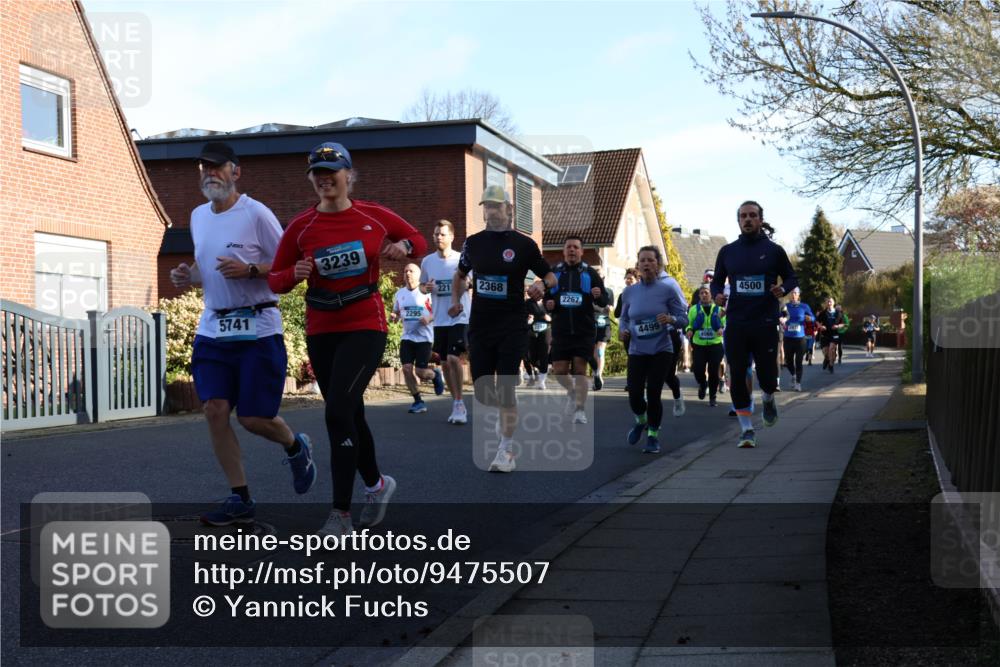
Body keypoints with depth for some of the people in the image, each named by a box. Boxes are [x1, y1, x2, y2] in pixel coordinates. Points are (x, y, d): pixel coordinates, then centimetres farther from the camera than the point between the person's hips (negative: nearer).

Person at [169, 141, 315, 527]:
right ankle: (240, 500, 7)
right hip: (213, 329, 6)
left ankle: (296, 447, 30)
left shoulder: (256, 213, -9)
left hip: (258, 331, -6)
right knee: (215, 411, -3)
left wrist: (250, 270, -22)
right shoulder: (197, 216, 12)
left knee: (253, 418, -5)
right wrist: (187, 277, 4)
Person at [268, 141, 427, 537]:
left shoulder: (375, 217, -2)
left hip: (365, 327, -3)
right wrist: (294, 274, -19)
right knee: (350, 415, 14)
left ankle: (341, 513, -10)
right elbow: (275, 281, 4)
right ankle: (376, 484, 39)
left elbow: (418, 241, 12)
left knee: (338, 412, -17)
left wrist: (403, 247, -10)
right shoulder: (301, 227, 0)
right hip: (320, 331, 4)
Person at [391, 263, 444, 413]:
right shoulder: (399, 293, 8)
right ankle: (418, 401, 5)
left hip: (424, 337, -4)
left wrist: (429, 318, -23)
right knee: (407, 368, -9)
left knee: (420, 371, -7)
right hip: (407, 337, 4)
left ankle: (435, 375, 30)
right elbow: (397, 313, 20)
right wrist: (394, 317, -3)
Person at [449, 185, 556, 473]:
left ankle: (506, 451, 1)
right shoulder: (473, 242, 7)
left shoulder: (523, 244, -3)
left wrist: (542, 284, -17)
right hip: (480, 325, 4)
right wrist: (456, 299, 7)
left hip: (512, 326, -4)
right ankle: (504, 414, 37)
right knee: (482, 389, 5)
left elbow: (550, 276, 5)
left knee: (505, 388, -8)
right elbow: (461, 274, 23)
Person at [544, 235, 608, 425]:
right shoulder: (554, 272, 7)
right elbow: (546, 298, 14)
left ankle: (580, 410, 4)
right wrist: (548, 305, -9)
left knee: (580, 370, -4)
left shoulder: (590, 273, 1)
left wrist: (599, 296, -21)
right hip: (560, 330, 2)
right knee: (559, 372, 3)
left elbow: (604, 302, 1)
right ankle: (572, 392, 33)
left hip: (584, 331, -2)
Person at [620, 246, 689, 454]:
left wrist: (670, 319, -25)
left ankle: (653, 435, 16)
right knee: (634, 395, -6)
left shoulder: (668, 289, -6)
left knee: (653, 393, -6)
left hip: (661, 350, -2)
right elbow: (624, 318, 16)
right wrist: (623, 330, -5)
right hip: (637, 351, 2)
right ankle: (641, 421, 29)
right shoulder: (629, 292, 3)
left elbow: (683, 318, -4)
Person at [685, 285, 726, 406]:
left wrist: (721, 329, -14)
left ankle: (712, 397, 12)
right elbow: (688, 324, 9)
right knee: (698, 369, -11)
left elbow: (724, 324, 8)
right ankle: (702, 384, 25)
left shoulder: (718, 309, 5)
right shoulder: (694, 309, 5)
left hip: (715, 344, 0)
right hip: (699, 345, 0)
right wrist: (689, 330, -13)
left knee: (713, 371, -3)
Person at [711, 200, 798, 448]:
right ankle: (747, 430, 11)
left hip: (765, 323, -1)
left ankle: (768, 399, 37)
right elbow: (717, 280, 16)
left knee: (767, 376, -1)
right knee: (737, 377, -1)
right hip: (736, 323, 2)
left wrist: (783, 289, -11)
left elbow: (791, 277, 11)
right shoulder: (727, 251, 7)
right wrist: (717, 294, -6)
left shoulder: (774, 250, 2)